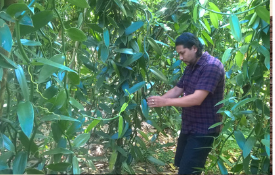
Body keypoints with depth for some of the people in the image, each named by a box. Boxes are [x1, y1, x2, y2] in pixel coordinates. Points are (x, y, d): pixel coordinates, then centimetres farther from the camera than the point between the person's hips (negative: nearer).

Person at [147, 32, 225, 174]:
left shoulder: (212, 66, -22)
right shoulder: (190, 67, 9)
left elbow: (197, 99, -29)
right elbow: (177, 89, 11)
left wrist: (165, 102, -28)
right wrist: (158, 100, -5)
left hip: (203, 130, -9)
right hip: (188, 126, 10)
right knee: (180, 163, 20)